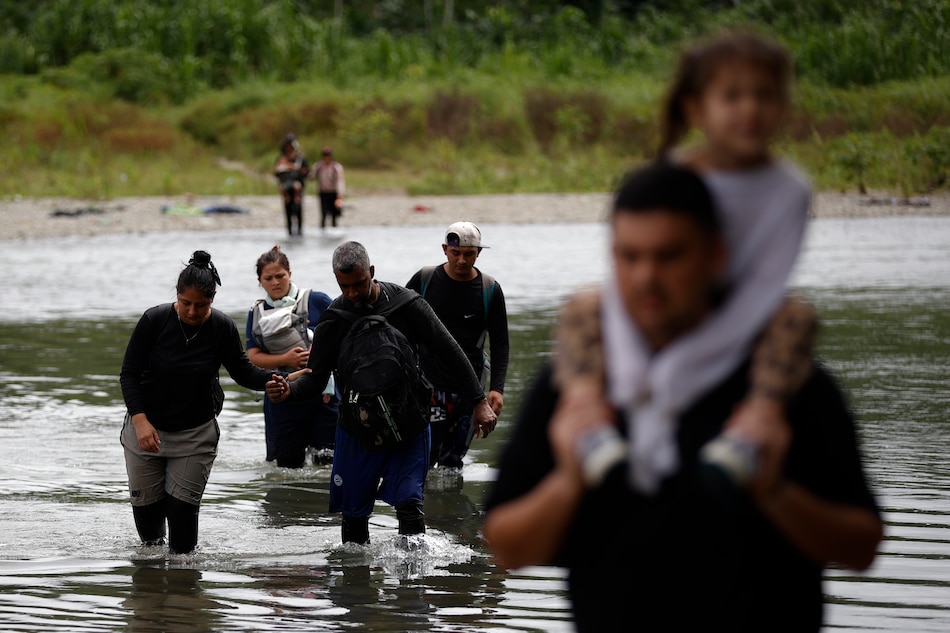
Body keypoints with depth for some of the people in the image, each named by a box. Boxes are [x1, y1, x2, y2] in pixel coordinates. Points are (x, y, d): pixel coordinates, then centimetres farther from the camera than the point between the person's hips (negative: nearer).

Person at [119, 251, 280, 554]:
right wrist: (140, 420, -23)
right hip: (146, 426, 0)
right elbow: (129, 373, -11)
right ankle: (152, 547, 37)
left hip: (196, 432, 0)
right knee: (146, 504, 9)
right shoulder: (155, 320, -16)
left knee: (182, 505, -4)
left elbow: (243, 372, 1)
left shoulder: (222, 328, -12)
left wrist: (272, 379, -21)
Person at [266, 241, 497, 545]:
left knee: (408, 503, -12)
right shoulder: (333, 322, -5)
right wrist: (289, 390, -25)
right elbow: (316, 378, -2)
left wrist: (480, 402, -8)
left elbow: (451, 354, -5)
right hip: (356, 430, 2)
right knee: (354, 512, 9)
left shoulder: (407, 306, -9)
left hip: (409, 427, -2)